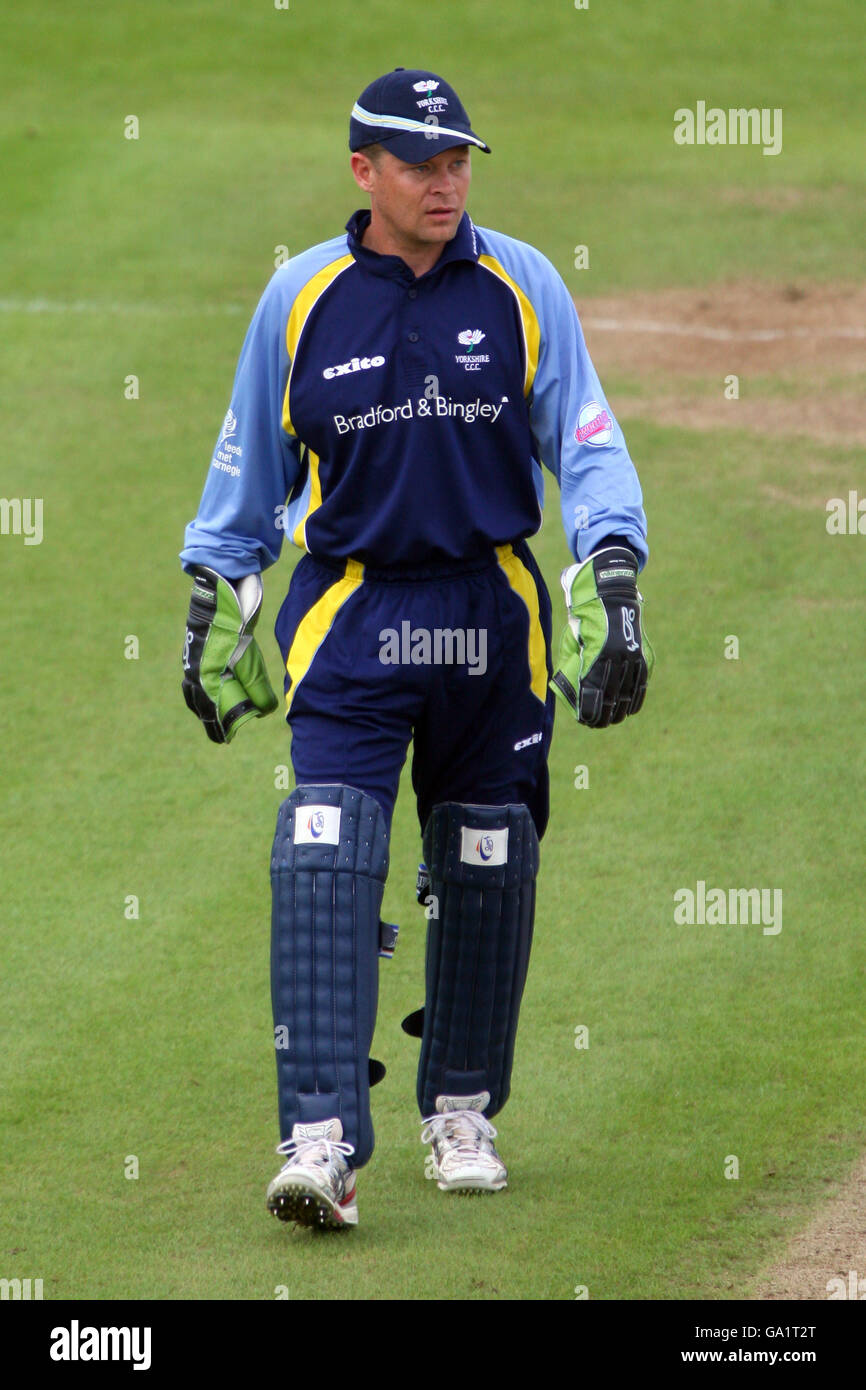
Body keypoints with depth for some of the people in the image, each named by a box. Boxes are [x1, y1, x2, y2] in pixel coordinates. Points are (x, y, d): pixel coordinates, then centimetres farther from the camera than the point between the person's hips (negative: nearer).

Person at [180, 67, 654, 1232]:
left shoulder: (522, 287, 0)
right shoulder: (301, 298, 0)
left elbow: (587, 446, -1)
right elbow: (248, 467, 11)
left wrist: (614, 586, -13)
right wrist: (214, 608, 14)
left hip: (490, 612, 1)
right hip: (348, 613, -1)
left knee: (486, 874, 9)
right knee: (324, 870, -15)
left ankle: (461, 1113, 29)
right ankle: (322, 1141, -20)